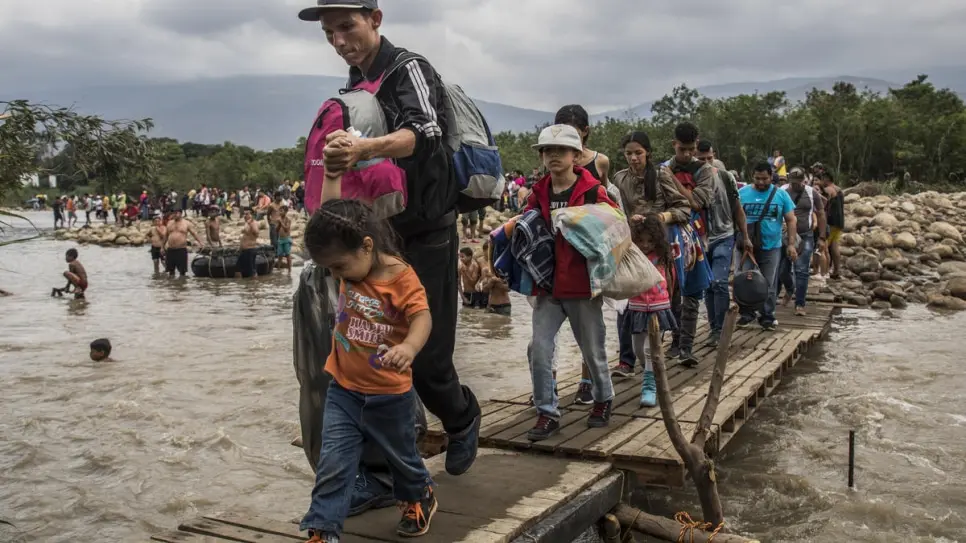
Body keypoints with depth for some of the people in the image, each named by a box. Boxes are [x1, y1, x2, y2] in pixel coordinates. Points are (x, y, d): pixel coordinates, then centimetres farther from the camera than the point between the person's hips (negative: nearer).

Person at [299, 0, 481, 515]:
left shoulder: (410, 69, -12)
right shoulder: (354, 85, 12)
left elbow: (422, 131, -35)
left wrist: (362, 149, -52)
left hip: (427, 235, -7)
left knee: (424, 355, -3)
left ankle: (463, 419, 29)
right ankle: (378, 475, 11)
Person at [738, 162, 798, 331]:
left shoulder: (781, 195, 3)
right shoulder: (742, 193, 1)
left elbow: (791, 220, 5)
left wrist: (792, 244, -3)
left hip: (771, 247, 0)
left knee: (769, 285, 6)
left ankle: (767, 316, 18)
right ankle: (747, 313, 13)